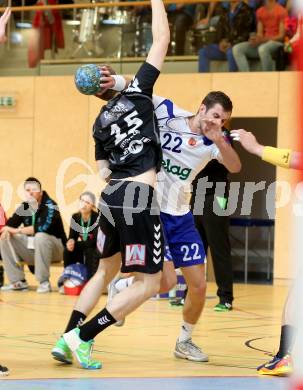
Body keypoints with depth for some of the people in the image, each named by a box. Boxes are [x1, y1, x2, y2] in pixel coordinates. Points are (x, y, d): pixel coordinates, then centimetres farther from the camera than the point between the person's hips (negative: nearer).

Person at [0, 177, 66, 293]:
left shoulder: (50, 206, -17)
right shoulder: (24, 207, 3)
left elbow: (42, 228, -31)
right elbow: (10, 224, 6)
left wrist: (16, 231, -27)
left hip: (54, 248, -7)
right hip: (31, 249, 7)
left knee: (40, 236, -37)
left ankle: (44, 282, -27)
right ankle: (18, 282, -5)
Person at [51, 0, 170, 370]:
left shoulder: (99, 124, 15)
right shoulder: (136, 93, 0)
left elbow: (103, 172, 17)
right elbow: (161, 39, 2)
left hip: (110, 196, 7)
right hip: (138, 199, -7)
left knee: (106, 270, 26)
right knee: (148, 283, 2)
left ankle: (66, 339, 19)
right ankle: (82, 337, -4)